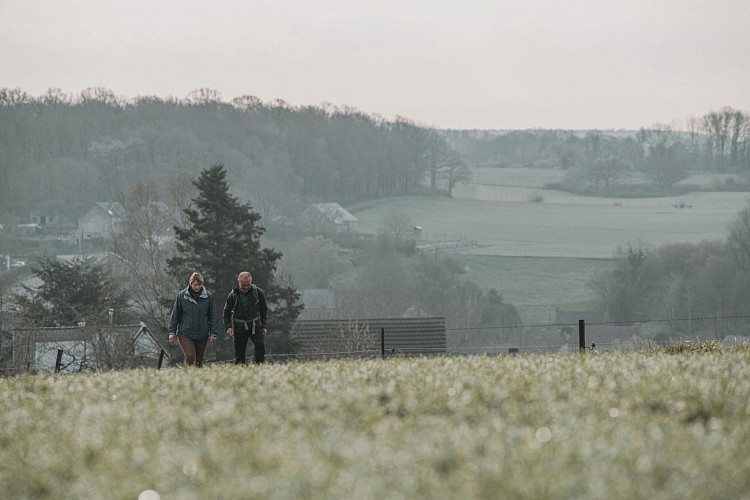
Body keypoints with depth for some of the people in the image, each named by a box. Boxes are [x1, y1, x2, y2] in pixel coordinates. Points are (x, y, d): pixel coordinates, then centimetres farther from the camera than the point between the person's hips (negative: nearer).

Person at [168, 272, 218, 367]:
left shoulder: (208, 296, 1)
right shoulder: (181, 296, -2)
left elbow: (212, 316, 7)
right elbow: (175, 315, 4)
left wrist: (213, 333, 3)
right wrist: (172, 332, 2)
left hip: (202, 335, 2)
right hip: (185, 333, -2)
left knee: (199, 361, 7)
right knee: (190, 357, -17)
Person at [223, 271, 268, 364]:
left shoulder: (258, 292, -2)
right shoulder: (233, 295, -5)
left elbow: (263, 310, 10)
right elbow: (226, 312, 5)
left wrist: (263, 326, 5)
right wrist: (228, 327, -10)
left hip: (255, 325, 0)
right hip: (239, 327, 0)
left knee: (261, 346, -18)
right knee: (239, 352, 2)